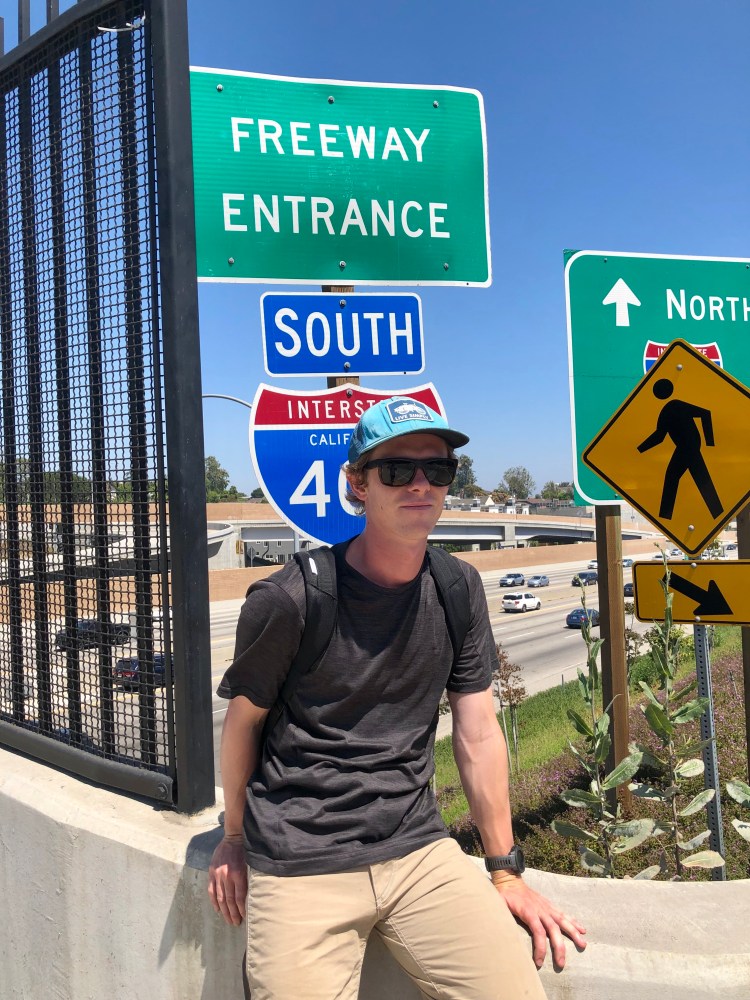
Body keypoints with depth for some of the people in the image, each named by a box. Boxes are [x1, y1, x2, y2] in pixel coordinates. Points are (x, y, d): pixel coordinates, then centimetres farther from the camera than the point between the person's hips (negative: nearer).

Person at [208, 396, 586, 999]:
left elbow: (478, 732, 3)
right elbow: (244, 720, 1)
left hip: (419, 848, 3)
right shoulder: (287, 600, -14)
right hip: (299, 865, -2)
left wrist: (507, 872, 6)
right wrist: (236, 836, 14)